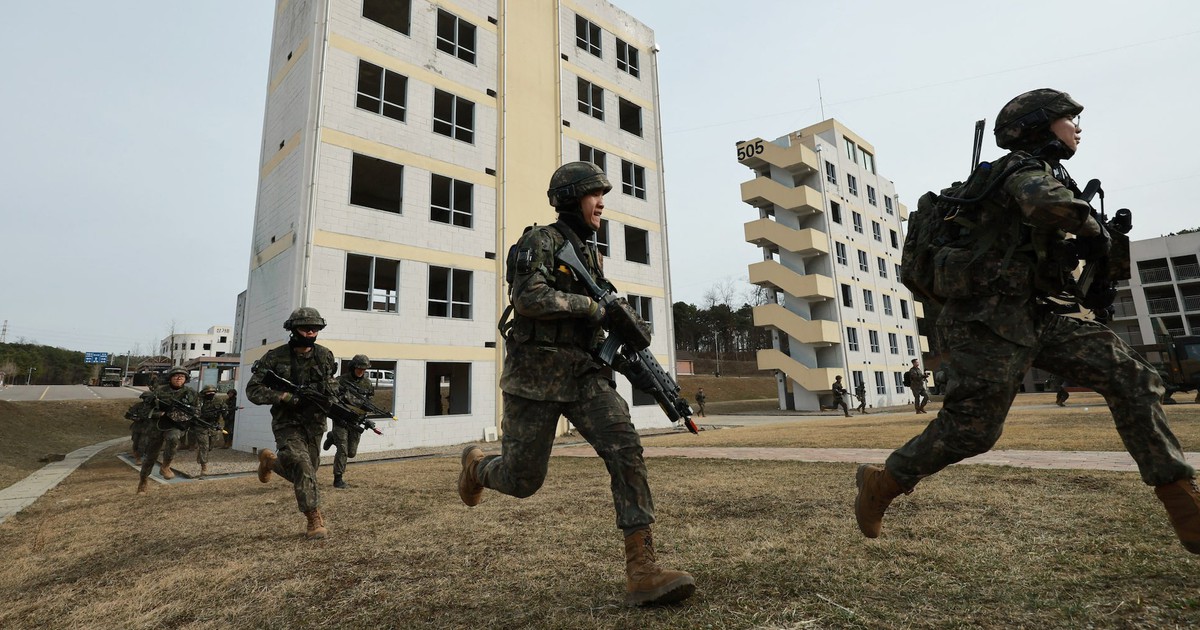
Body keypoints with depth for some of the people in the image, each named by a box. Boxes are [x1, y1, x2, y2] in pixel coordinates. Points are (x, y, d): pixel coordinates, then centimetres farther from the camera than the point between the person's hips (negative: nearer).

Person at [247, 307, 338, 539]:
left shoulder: (324, 355, 0)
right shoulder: (275, 357, -9)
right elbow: (253, 390, -8)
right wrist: (281, 396, -24)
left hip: (314, 424, 4)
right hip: (287, 424, -4)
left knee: (304, 472, 13)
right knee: (302, 467, -21)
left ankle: (270, 460, 43)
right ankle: (315, 520, -10)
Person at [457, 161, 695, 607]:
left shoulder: (592, 254, 18)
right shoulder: (540, 241, -5)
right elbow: (528, 298, -22)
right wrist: (594, 305, -19)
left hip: (583, 373, 6)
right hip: (536, 373, -6)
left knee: (625, 449, -15)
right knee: (523, 479, 4)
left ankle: (642, 572, -12)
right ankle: (476, 464, 39)